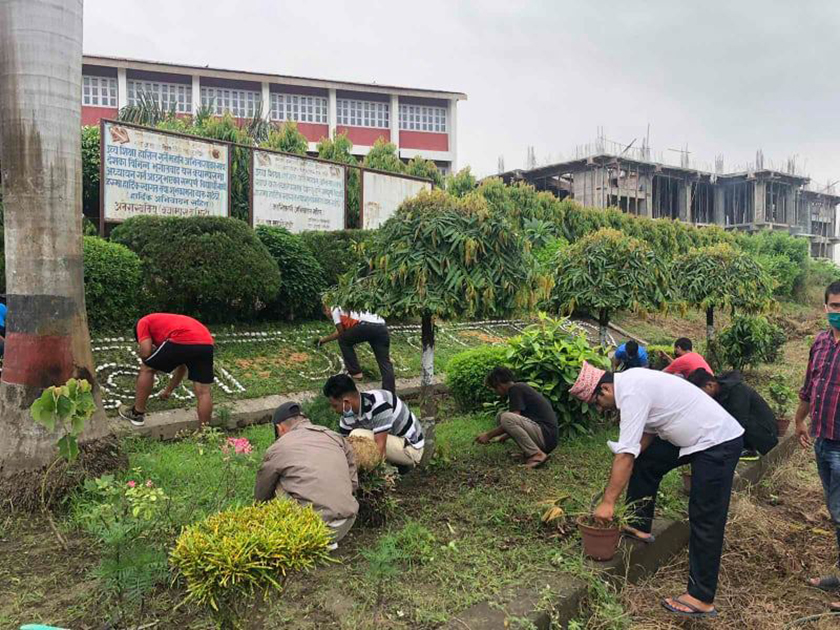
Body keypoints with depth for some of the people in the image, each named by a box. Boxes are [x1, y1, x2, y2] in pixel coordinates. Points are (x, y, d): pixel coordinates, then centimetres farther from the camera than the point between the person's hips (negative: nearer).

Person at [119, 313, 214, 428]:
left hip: (183, 341, -6)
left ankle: (137, 414, 29)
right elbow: (182, 365, 42)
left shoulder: (143, 322, 24)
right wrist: (169, 390, 52)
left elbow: (146, 352, 6)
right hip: (206, 343, 6)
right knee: (203, 391, 14)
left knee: (147, 369, 19)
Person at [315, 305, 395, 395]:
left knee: (343, 341, 18)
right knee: (384, 363, 7)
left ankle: (355, 372, 16)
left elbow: (341, 333, 14)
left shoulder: (334, 310, 17)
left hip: (368, 326, -7)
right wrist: (323, 340, 63)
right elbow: (339, 332, 51)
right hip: (382, 327, 8)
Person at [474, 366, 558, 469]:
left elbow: (511, 420, -14)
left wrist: (489, 435, -4)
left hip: (546, 436, -10)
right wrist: (505, 435, 40)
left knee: (505, 418, -25)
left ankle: (537, 455, -19)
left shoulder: (515, 389, -9)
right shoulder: (521, 387, 20)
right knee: (500, 416, 14)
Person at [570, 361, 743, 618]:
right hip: (693, 436, 10)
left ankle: (702, 599, 2)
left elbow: (626, 454, -28)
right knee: (645, 463, 14)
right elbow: (647, 433, 7)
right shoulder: (629, 382, 3)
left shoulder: (631, 393, -26)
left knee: (705, 519, -6)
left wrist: (608, 502, -23)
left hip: (719, 442, -10)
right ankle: (639, 526, 28)